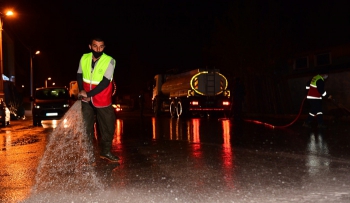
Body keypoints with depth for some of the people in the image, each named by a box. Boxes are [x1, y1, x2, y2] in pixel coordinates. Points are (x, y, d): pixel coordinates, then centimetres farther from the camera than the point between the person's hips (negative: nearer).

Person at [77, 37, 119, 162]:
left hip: (103, 100, -2)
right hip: (86, 100, 2)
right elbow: (79, 75, 8)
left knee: (108, 126, 6)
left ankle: (106, 152, 24)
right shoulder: (84, 58, -5)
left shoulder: (109, 61, -16)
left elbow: (105, 82, -21)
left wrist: (88, 94, -22)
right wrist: (82, 91, -8)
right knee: (86, 127, 8)